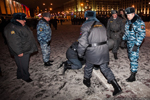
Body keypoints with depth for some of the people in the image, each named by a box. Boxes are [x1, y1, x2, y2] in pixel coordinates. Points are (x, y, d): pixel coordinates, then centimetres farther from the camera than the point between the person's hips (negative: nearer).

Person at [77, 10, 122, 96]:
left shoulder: (86, 26, -6)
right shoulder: (101, 25, 13)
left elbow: (83, 41, -13)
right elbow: (105, 37, 14)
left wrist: (80, 53, -2)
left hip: (93, 50, -5)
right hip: (104, 48, 5)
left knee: (88, 66, 19)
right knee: (105, 67, 16)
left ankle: (87, 81, 41)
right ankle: (117, 86, 13)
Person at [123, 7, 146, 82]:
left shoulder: (139, 22, -16)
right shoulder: (128, 21, 8)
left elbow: (142, 34, -18)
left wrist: (137, 45, -21)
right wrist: (124, 39, 18)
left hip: (135, 43, -8)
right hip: (129, 42, 8)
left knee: (133, 58, -8)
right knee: (130, 56, 17)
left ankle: (133, 76, -3)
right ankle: (133, 67, 37)